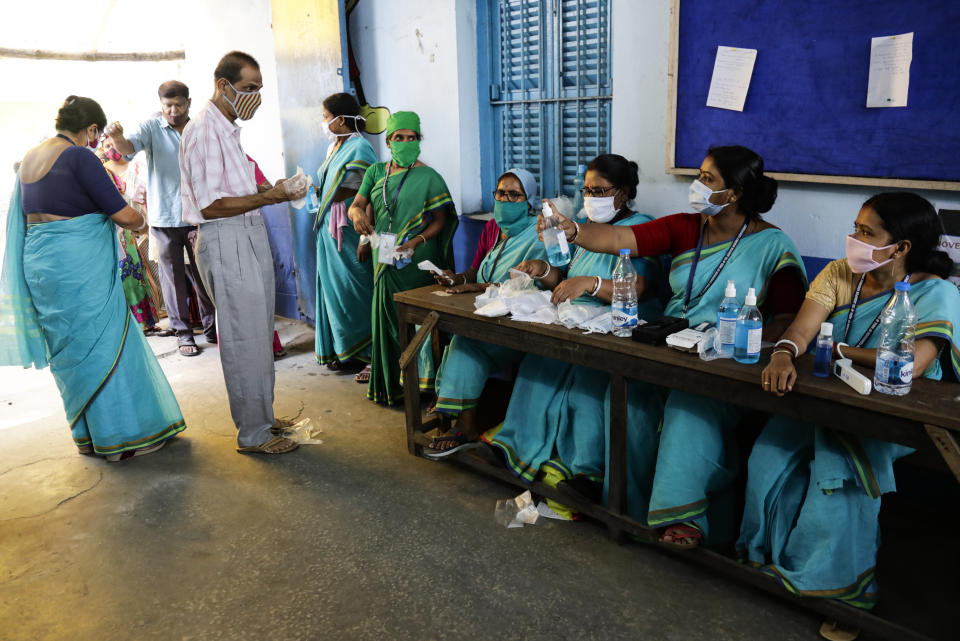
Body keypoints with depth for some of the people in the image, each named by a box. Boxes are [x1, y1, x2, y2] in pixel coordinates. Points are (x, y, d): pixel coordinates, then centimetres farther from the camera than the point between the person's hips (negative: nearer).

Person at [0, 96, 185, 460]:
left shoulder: (30, 159, 12)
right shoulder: (79, 158, -14)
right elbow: (125, 215, -17)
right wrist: (139, 221, 6)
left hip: (39, 263, 8)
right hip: (79, 267, -8)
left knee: (69, 350, 15)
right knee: (105, 344, 1)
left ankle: (87, 435, 26)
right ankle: (123, 435, 8)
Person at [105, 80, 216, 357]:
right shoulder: (151, 128, 0)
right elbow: (129, 147, -18)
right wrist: (117, 138, -41)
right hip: (164, 217, -2)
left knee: (203, 273, 8)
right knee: (172, 275, 3)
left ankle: (211, 326, 21)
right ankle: (182, 331, 12)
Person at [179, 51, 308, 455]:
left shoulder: (227, 129, 17)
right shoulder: (203, 131, -14)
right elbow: (210, 206, -19)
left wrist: (274, 193, 9)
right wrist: (267, 197, -21)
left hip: (249, 238, 10)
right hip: (225, 243, -10)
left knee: (259, 334, 15)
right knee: (244, 340, -4)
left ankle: (259, 417, 28)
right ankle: (253, 433, 8)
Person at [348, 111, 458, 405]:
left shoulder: (428, 177, 0)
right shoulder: (375, 172, 12)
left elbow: (441, 219, -2)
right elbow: (355, 205, 6)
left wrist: (418, 240, -19)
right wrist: (358, 213, -19)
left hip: (416, 260, -4)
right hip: (385, 257, 4)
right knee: (387, 314, 6)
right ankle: (389, 381, 18)